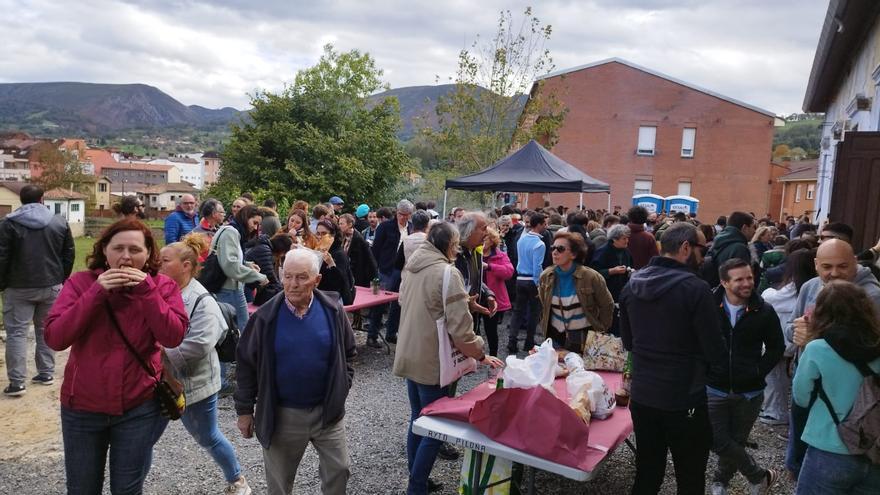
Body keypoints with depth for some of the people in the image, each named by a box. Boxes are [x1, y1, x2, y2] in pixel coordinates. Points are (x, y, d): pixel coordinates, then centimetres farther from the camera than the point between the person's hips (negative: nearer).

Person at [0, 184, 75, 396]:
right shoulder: (60, 222, 2)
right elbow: (69, 254, 5)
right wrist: (61, 279, 15)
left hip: (19, 288, -3)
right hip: (51, 286, 3)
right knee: (45, 329, 14)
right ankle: (46, 373, 18)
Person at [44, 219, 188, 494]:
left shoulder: (162, 286, -6)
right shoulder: (80, 283, -6)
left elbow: (173, 337, -18)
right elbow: (54, 338, -15)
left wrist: (147, 290, -23)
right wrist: (96, 293, -22)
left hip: (139, 408, -1)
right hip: (82, 407, 1)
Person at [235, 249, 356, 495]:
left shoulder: (333, 310, -9)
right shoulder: (266, 316, -13)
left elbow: (348, 353, 5)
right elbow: (247, 363, -3)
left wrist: (342, 388, 0)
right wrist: (244, 409, 0)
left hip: (327, 411, 1)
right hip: (281, 414, -1)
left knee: (339, 470, 13)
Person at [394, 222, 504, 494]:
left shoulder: (411, 266, 4)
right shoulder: (447, 273, -21)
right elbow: (460, 326, -22)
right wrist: (480, 355, -8)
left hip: (410, 356, 8)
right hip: (431, 361, -8)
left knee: (418, 420, 20)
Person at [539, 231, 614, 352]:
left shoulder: (591, 277, -14)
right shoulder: (546, 276, -3)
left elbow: (607, 305, -3)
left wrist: (599, 330, 1)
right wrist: (544, 327, 12)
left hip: (583, 338, -3)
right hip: (555, 335, 3)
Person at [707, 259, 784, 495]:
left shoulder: (764, 311, -8)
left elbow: (776, 348, 4)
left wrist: (758, 372, -6)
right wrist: (703, 369, -5)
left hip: (749, 392, 1)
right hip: (715, 389, -1)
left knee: (736, 442, 13)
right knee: (719, 442, -1)